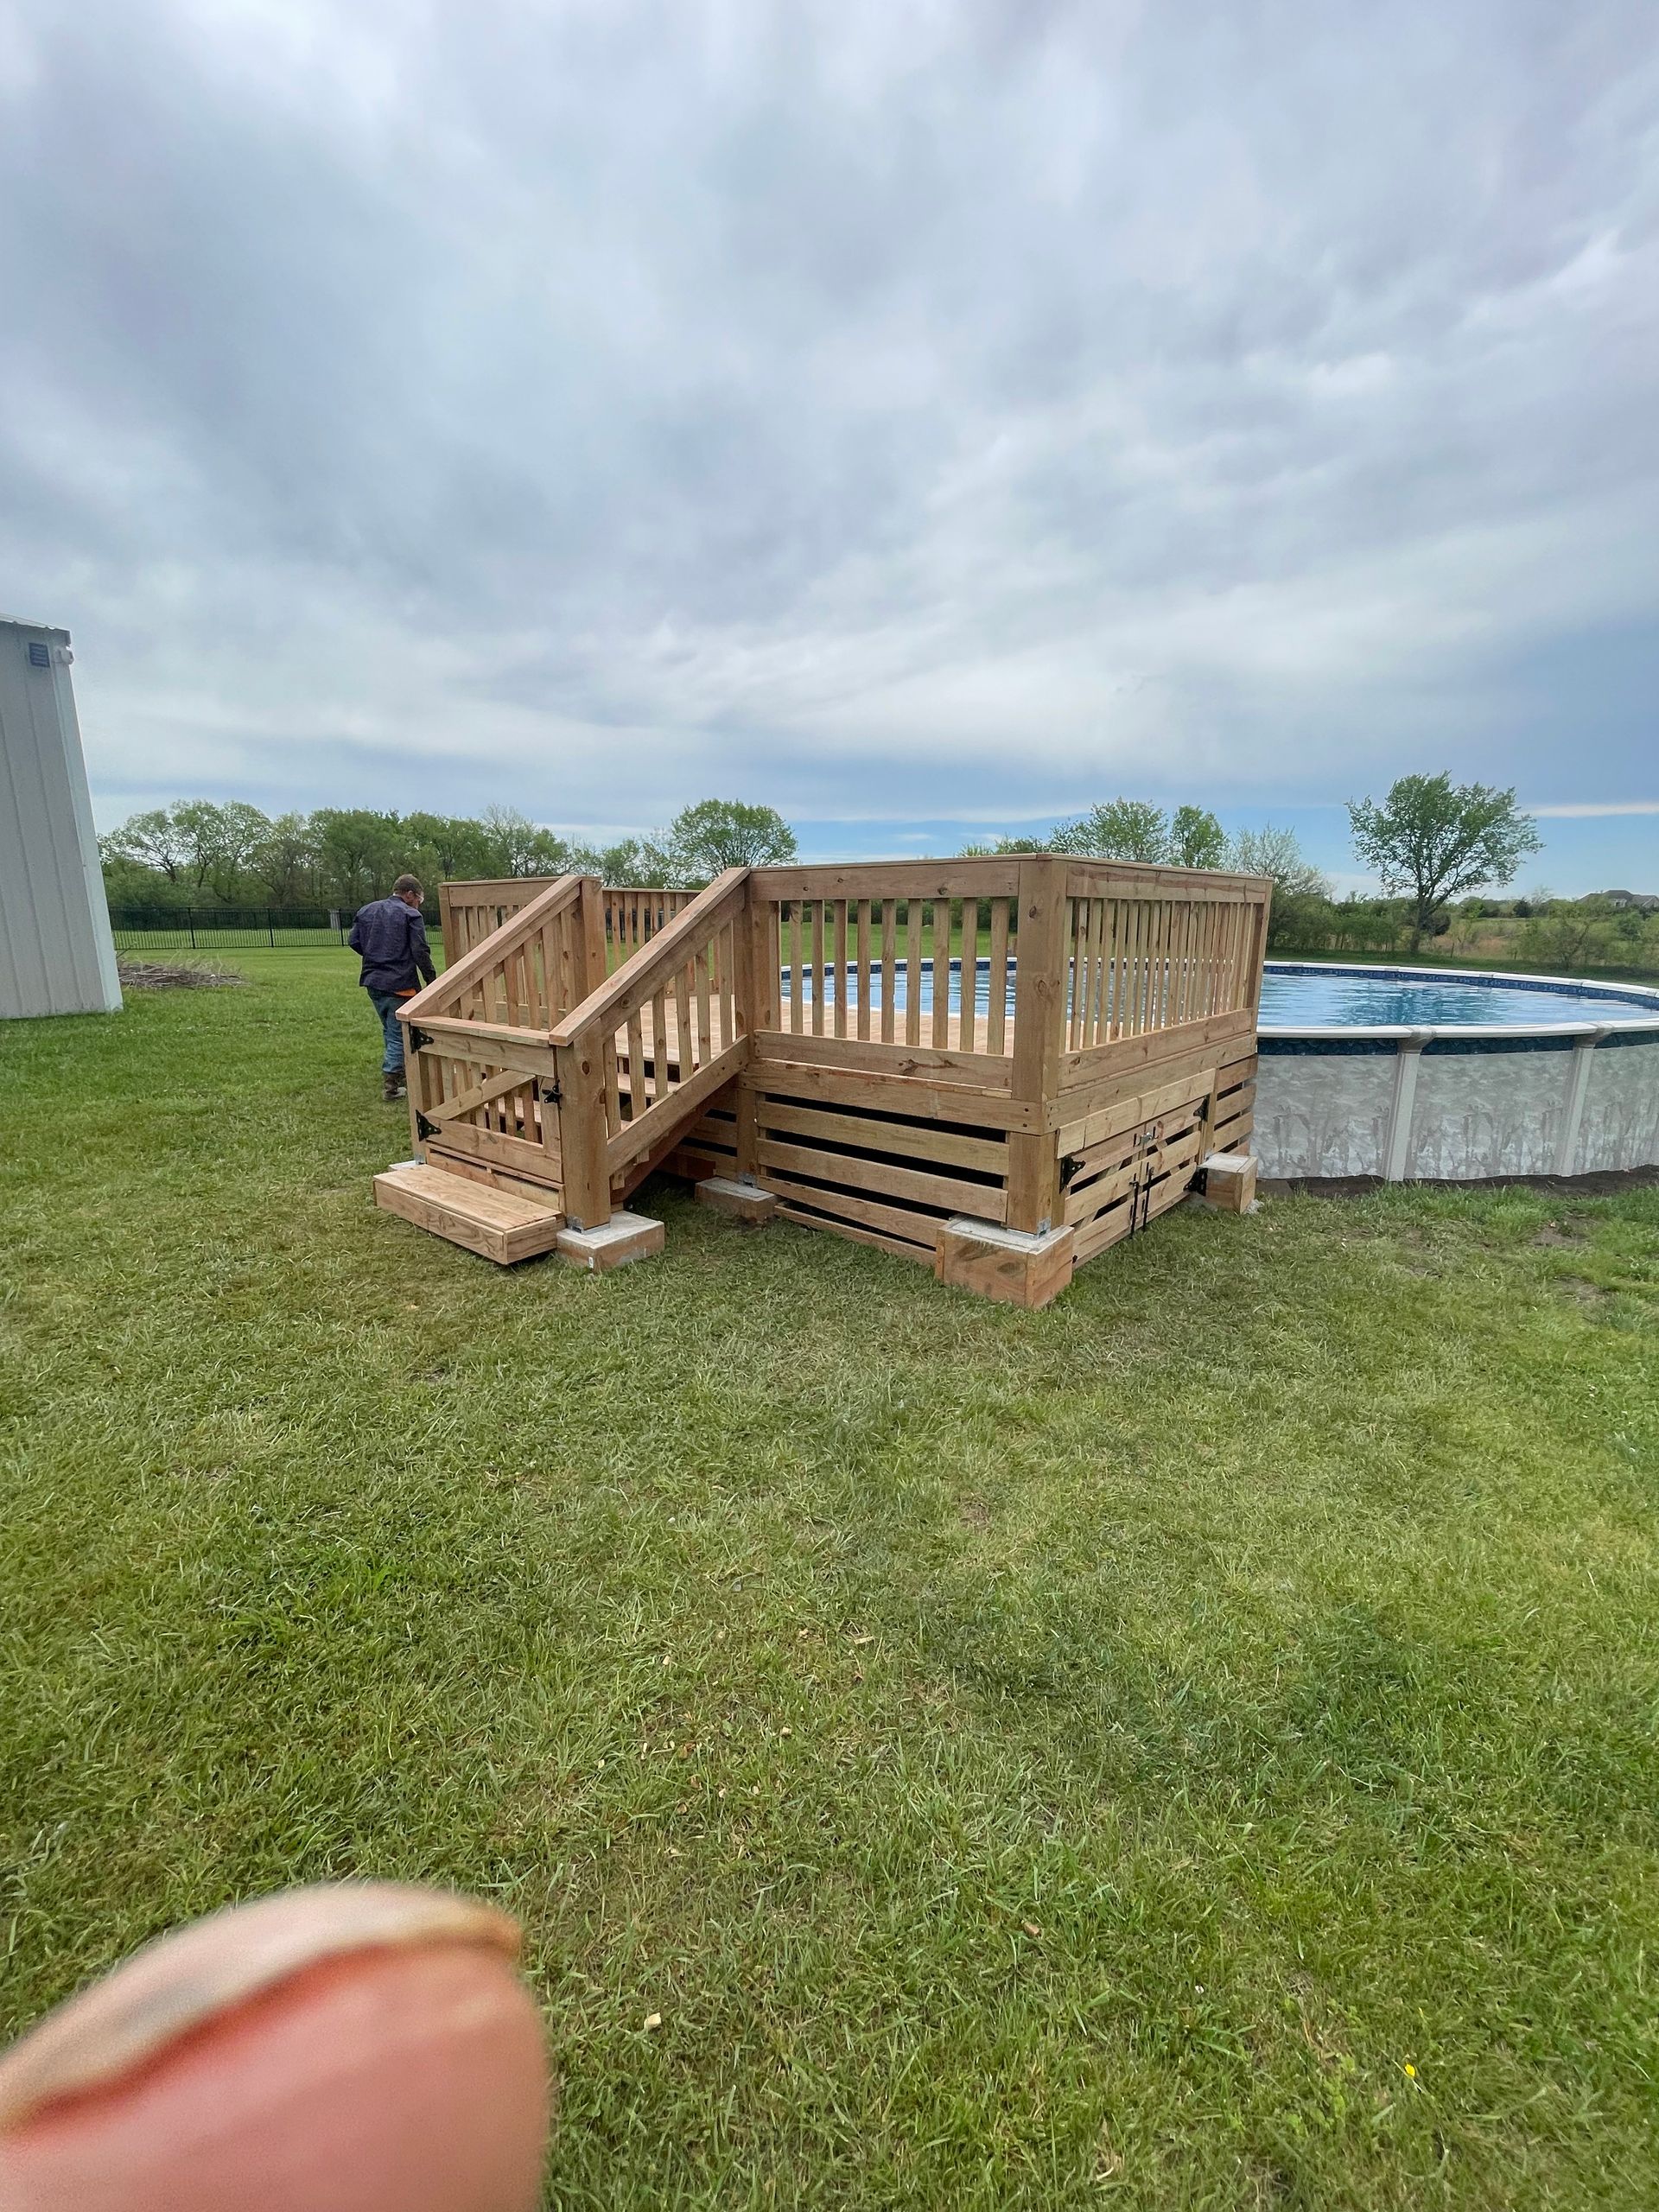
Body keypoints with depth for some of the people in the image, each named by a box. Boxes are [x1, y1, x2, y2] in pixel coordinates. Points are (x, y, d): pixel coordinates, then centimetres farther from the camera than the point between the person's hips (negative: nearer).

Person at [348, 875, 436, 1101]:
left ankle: (398, 1074, 27)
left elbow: (353, 941, 12)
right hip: (399, 985, -7)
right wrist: (431, 981, -8)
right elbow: (420, 952, -15)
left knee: (389, 1030, 20)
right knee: (398, 1034, 0)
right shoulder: (410, 915, -9)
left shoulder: (367, 910, 11)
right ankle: (391, 1086, 0)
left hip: (373, 982, 7)